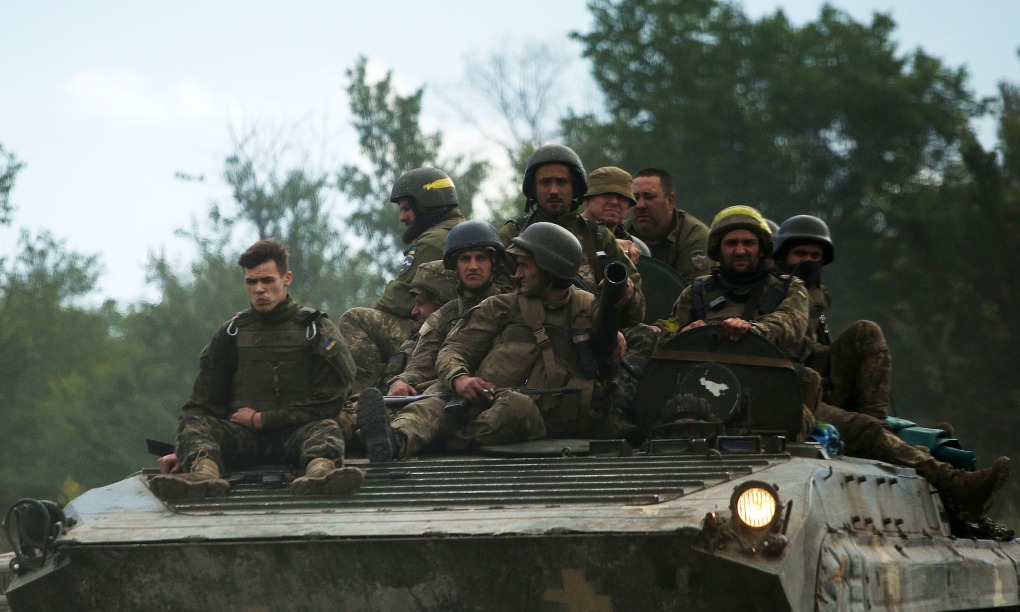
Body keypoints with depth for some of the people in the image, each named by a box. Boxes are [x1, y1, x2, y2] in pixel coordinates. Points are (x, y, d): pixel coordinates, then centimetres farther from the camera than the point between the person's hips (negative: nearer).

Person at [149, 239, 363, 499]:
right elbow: (203, 402, 13)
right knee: (194, 424, -27)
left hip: (296, 431, -2)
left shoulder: (315, 329, 8)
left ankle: (320, 471, -70)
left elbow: (327, 402, 1)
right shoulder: (231, 333, 17)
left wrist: (262, 419, -4)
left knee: (326, 429, -34)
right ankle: (204, 473, -61)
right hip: (242, 437, 2)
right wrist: (183, 452, -5)